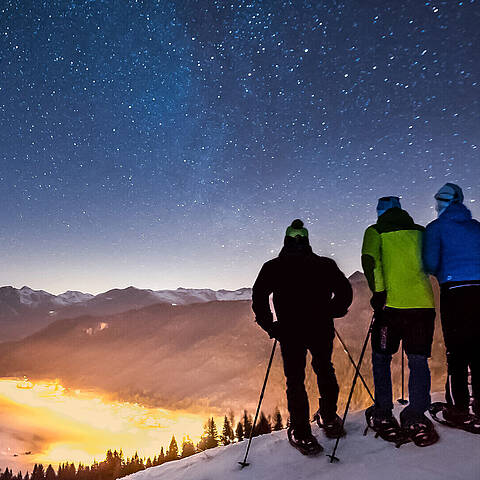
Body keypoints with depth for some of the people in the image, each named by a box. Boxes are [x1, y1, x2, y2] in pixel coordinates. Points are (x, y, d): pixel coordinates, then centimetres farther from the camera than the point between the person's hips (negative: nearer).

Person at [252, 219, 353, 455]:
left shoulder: (273, 267, 4)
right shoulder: (325, 264, 8)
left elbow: (258, 296, -3)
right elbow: (345, 291, 6)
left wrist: (269, 325, 5)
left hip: (290, 332, -2)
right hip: (321, 329, 2)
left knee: (295, 379, 9)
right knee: (324, 370, 23)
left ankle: (302, 434, 8)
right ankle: (330, 420, 27)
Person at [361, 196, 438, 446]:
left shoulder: (375, 232, 5)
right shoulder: (420, 231, 15)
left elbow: (369, 260, -11)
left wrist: (378, 292, -10)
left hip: (392, 302, -2)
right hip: (424, 302, 3)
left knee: (381, 357, 11)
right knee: (418, 360, 8)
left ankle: (383, 415, 11)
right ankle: (416, 417, 1)